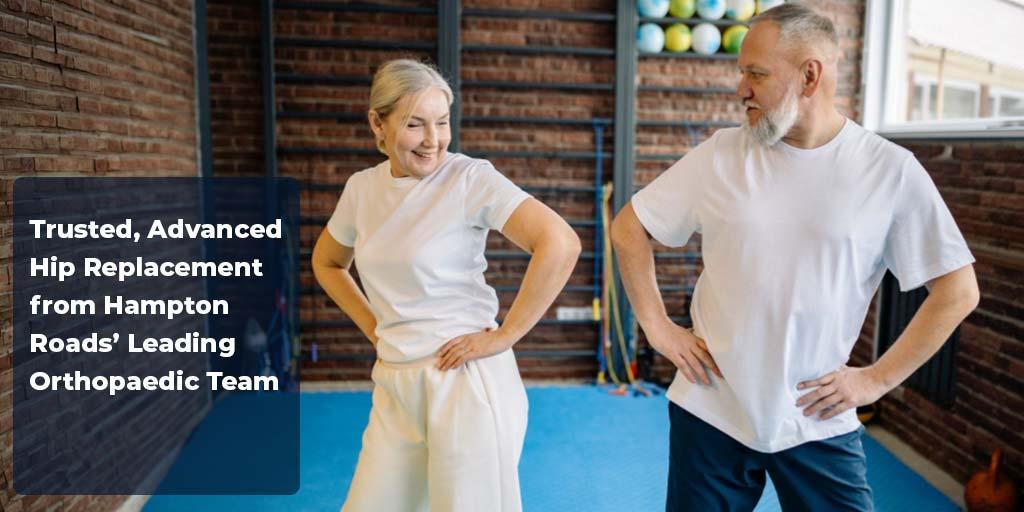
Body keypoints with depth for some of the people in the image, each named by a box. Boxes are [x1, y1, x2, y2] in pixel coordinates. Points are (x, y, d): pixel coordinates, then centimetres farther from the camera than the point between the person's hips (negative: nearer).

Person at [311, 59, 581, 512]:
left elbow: (560, 245, -22)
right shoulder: (361, 188, 5)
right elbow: (326, 263, 22)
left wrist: (504, 336, -18)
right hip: (394, 386, 6)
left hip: (467, 380, -5)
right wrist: (373, 328, 10)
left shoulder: (469, 178, -12)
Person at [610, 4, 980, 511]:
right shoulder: (720, 153, -3)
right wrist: (657, 326, -2)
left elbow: (957, 291, 0)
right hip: (709, 413, 1)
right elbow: (628, 228, 4)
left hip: (819, 425, 0)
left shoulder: (891, 170, -6)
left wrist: (877, 379, -4)